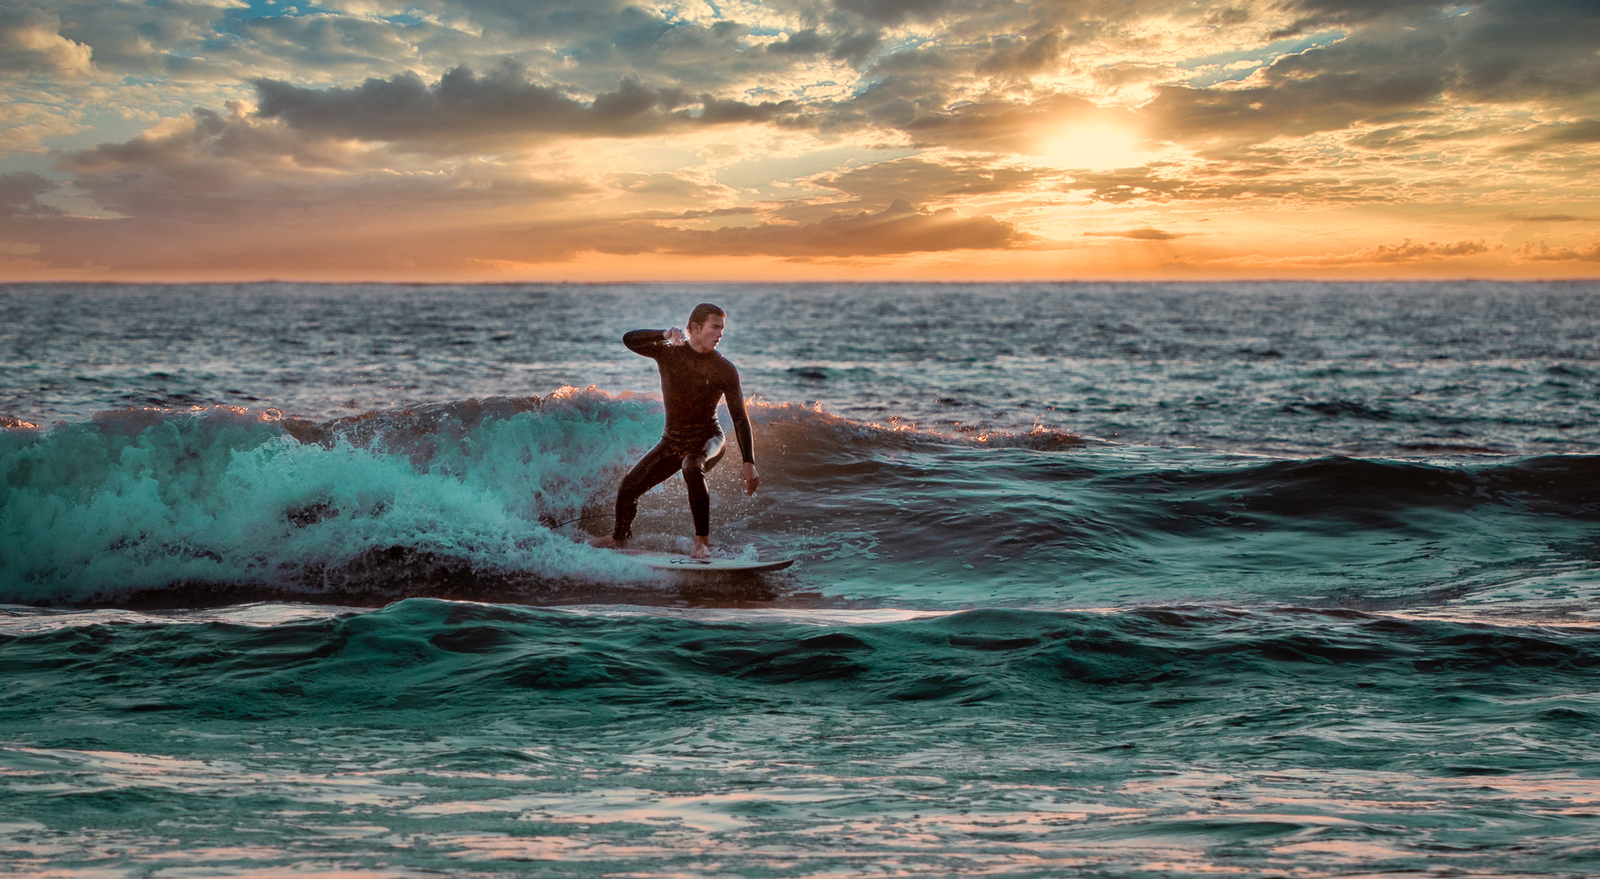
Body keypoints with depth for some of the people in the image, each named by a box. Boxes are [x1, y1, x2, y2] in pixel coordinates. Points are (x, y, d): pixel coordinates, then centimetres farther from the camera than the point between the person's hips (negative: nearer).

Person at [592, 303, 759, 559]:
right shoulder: (669, 353, -6)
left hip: (707, 439, -4)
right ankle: (619, 537, 37)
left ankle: (702, 542, -31)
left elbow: (740, 418, -12)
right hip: (672, 440, 4)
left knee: (692, 469, -38)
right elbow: (629, 340, -19)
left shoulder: (725, 370, -13)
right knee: (628, 488, 4)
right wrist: (665, 335, -35)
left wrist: (748, 463, -19)